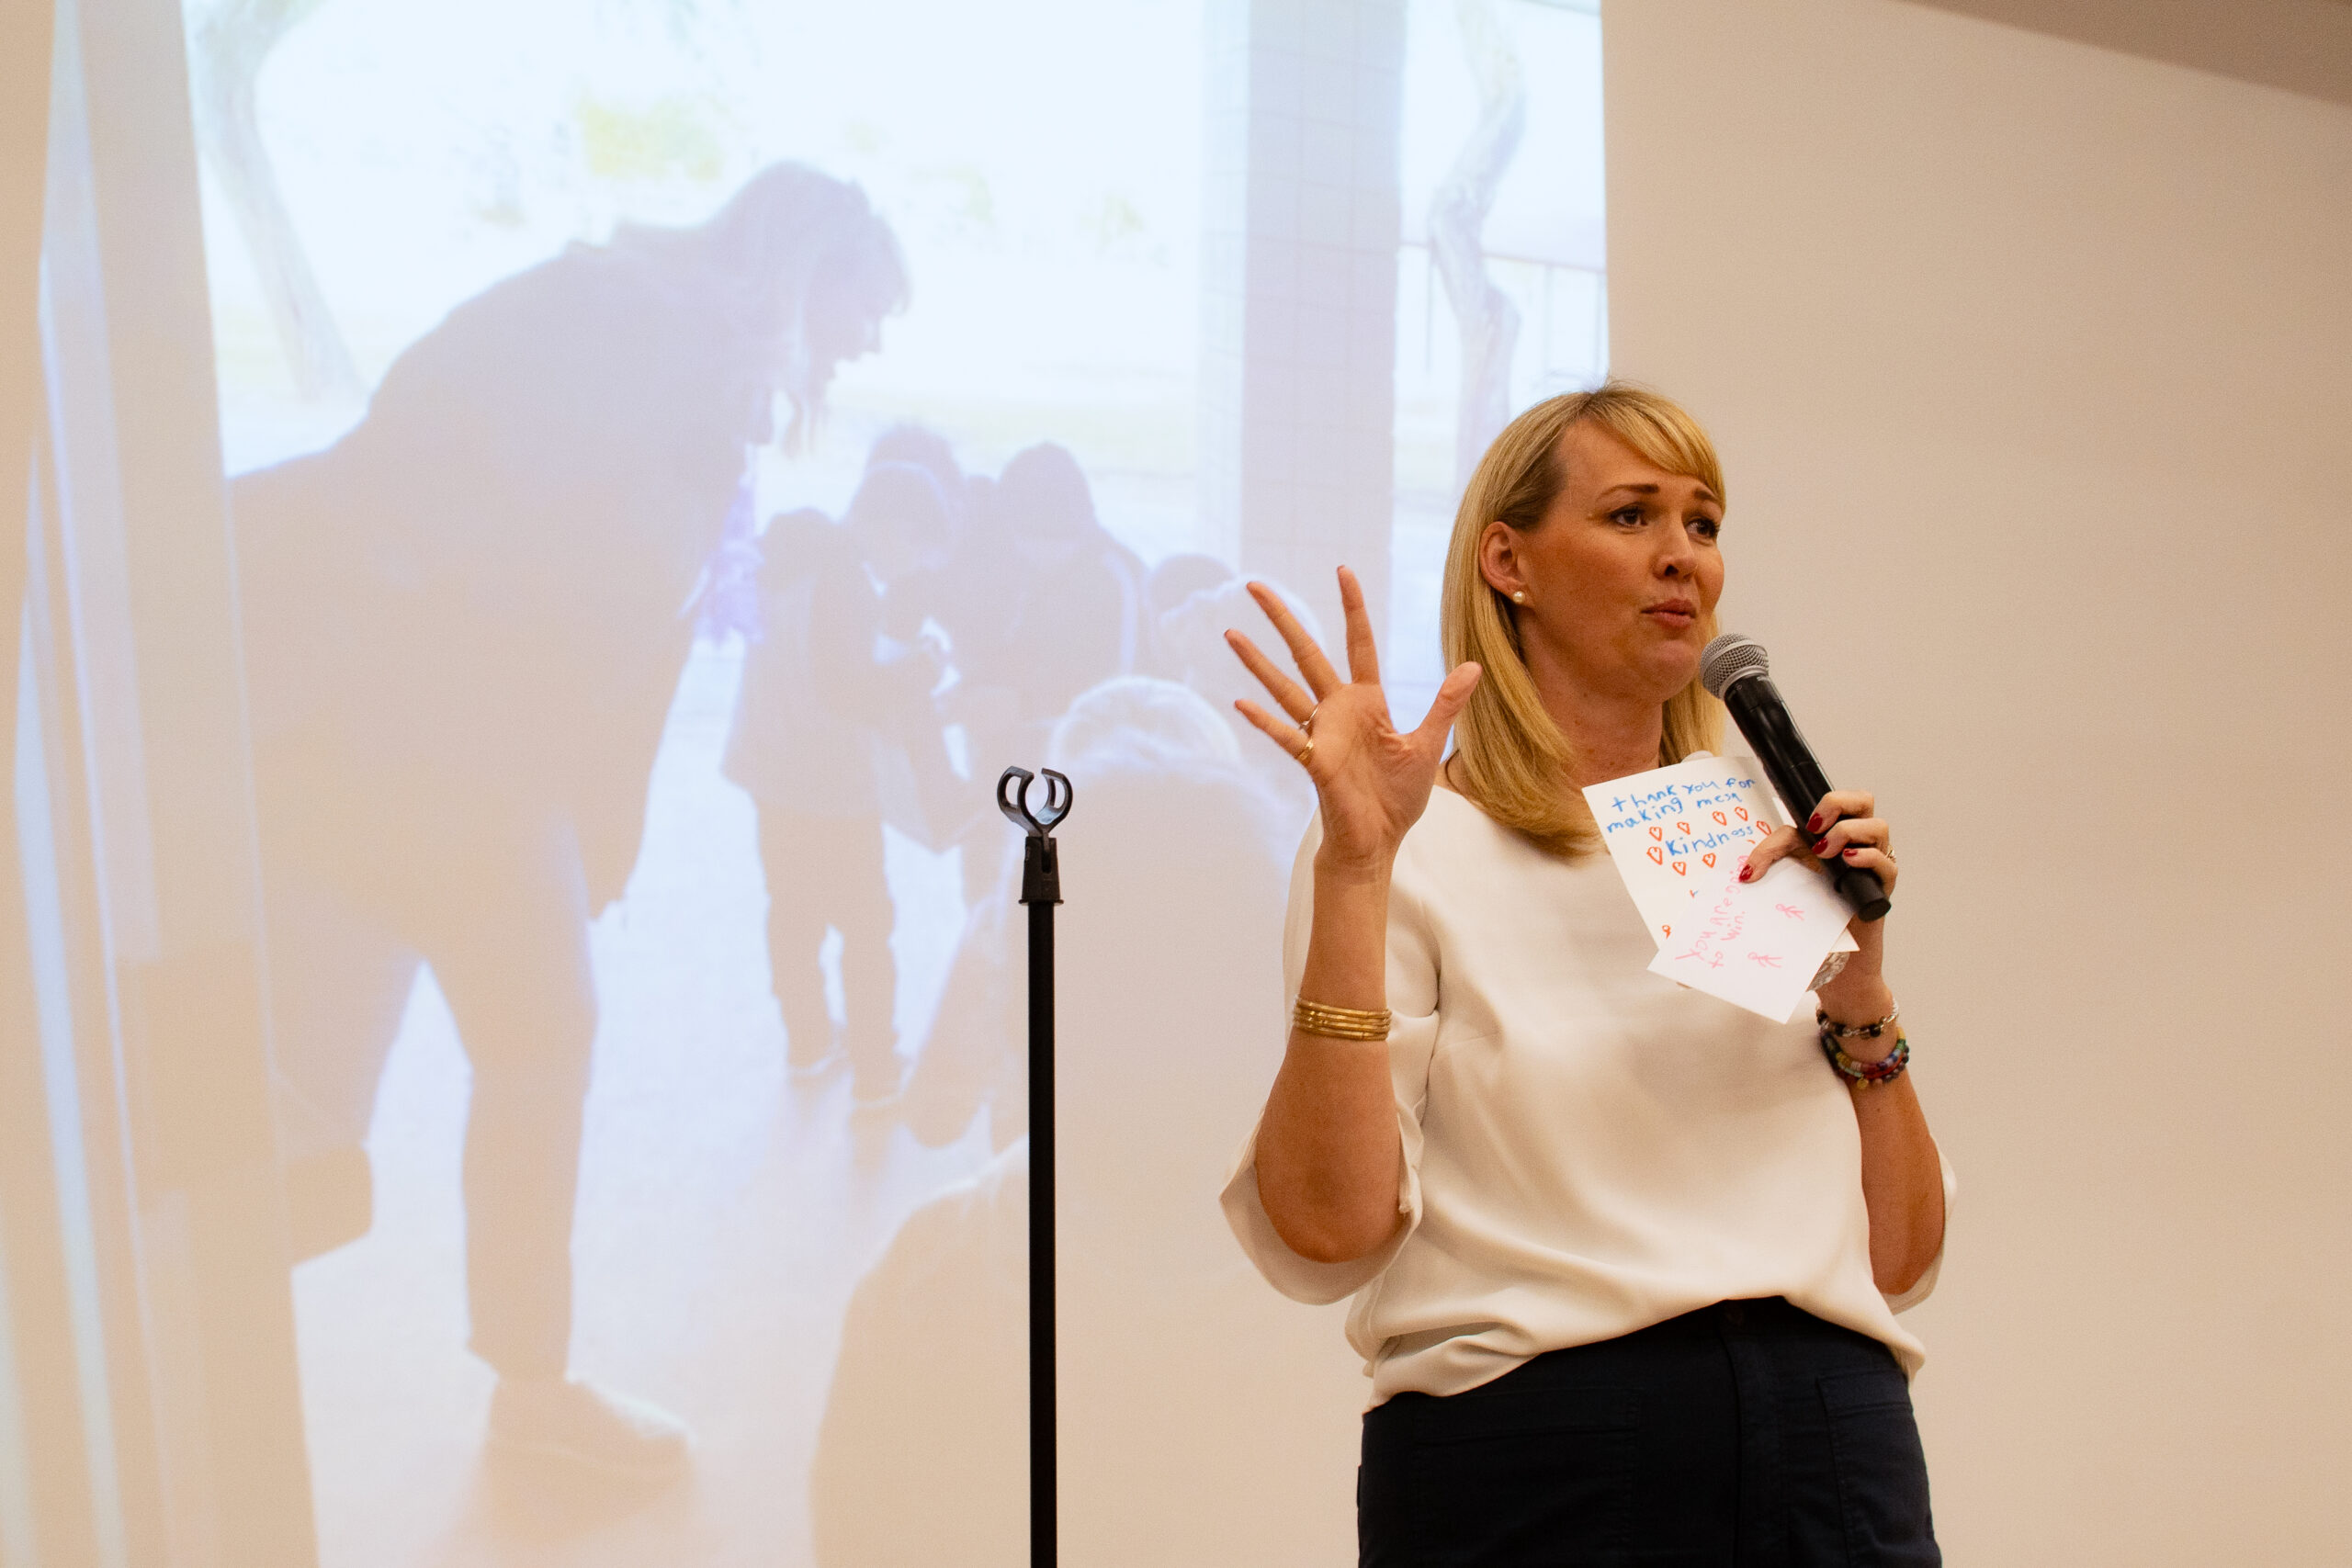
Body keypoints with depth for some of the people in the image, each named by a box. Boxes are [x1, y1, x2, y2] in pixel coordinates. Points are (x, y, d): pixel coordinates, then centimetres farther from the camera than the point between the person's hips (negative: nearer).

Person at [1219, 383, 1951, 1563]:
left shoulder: (1768, 853, 8)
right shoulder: (1422, 847, -7)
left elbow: (1902, 1258, 8)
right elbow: (1324, 1230, -18)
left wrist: (1859, 979, -5)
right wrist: (1356, 864, -22)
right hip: (1535, 1470, -4)